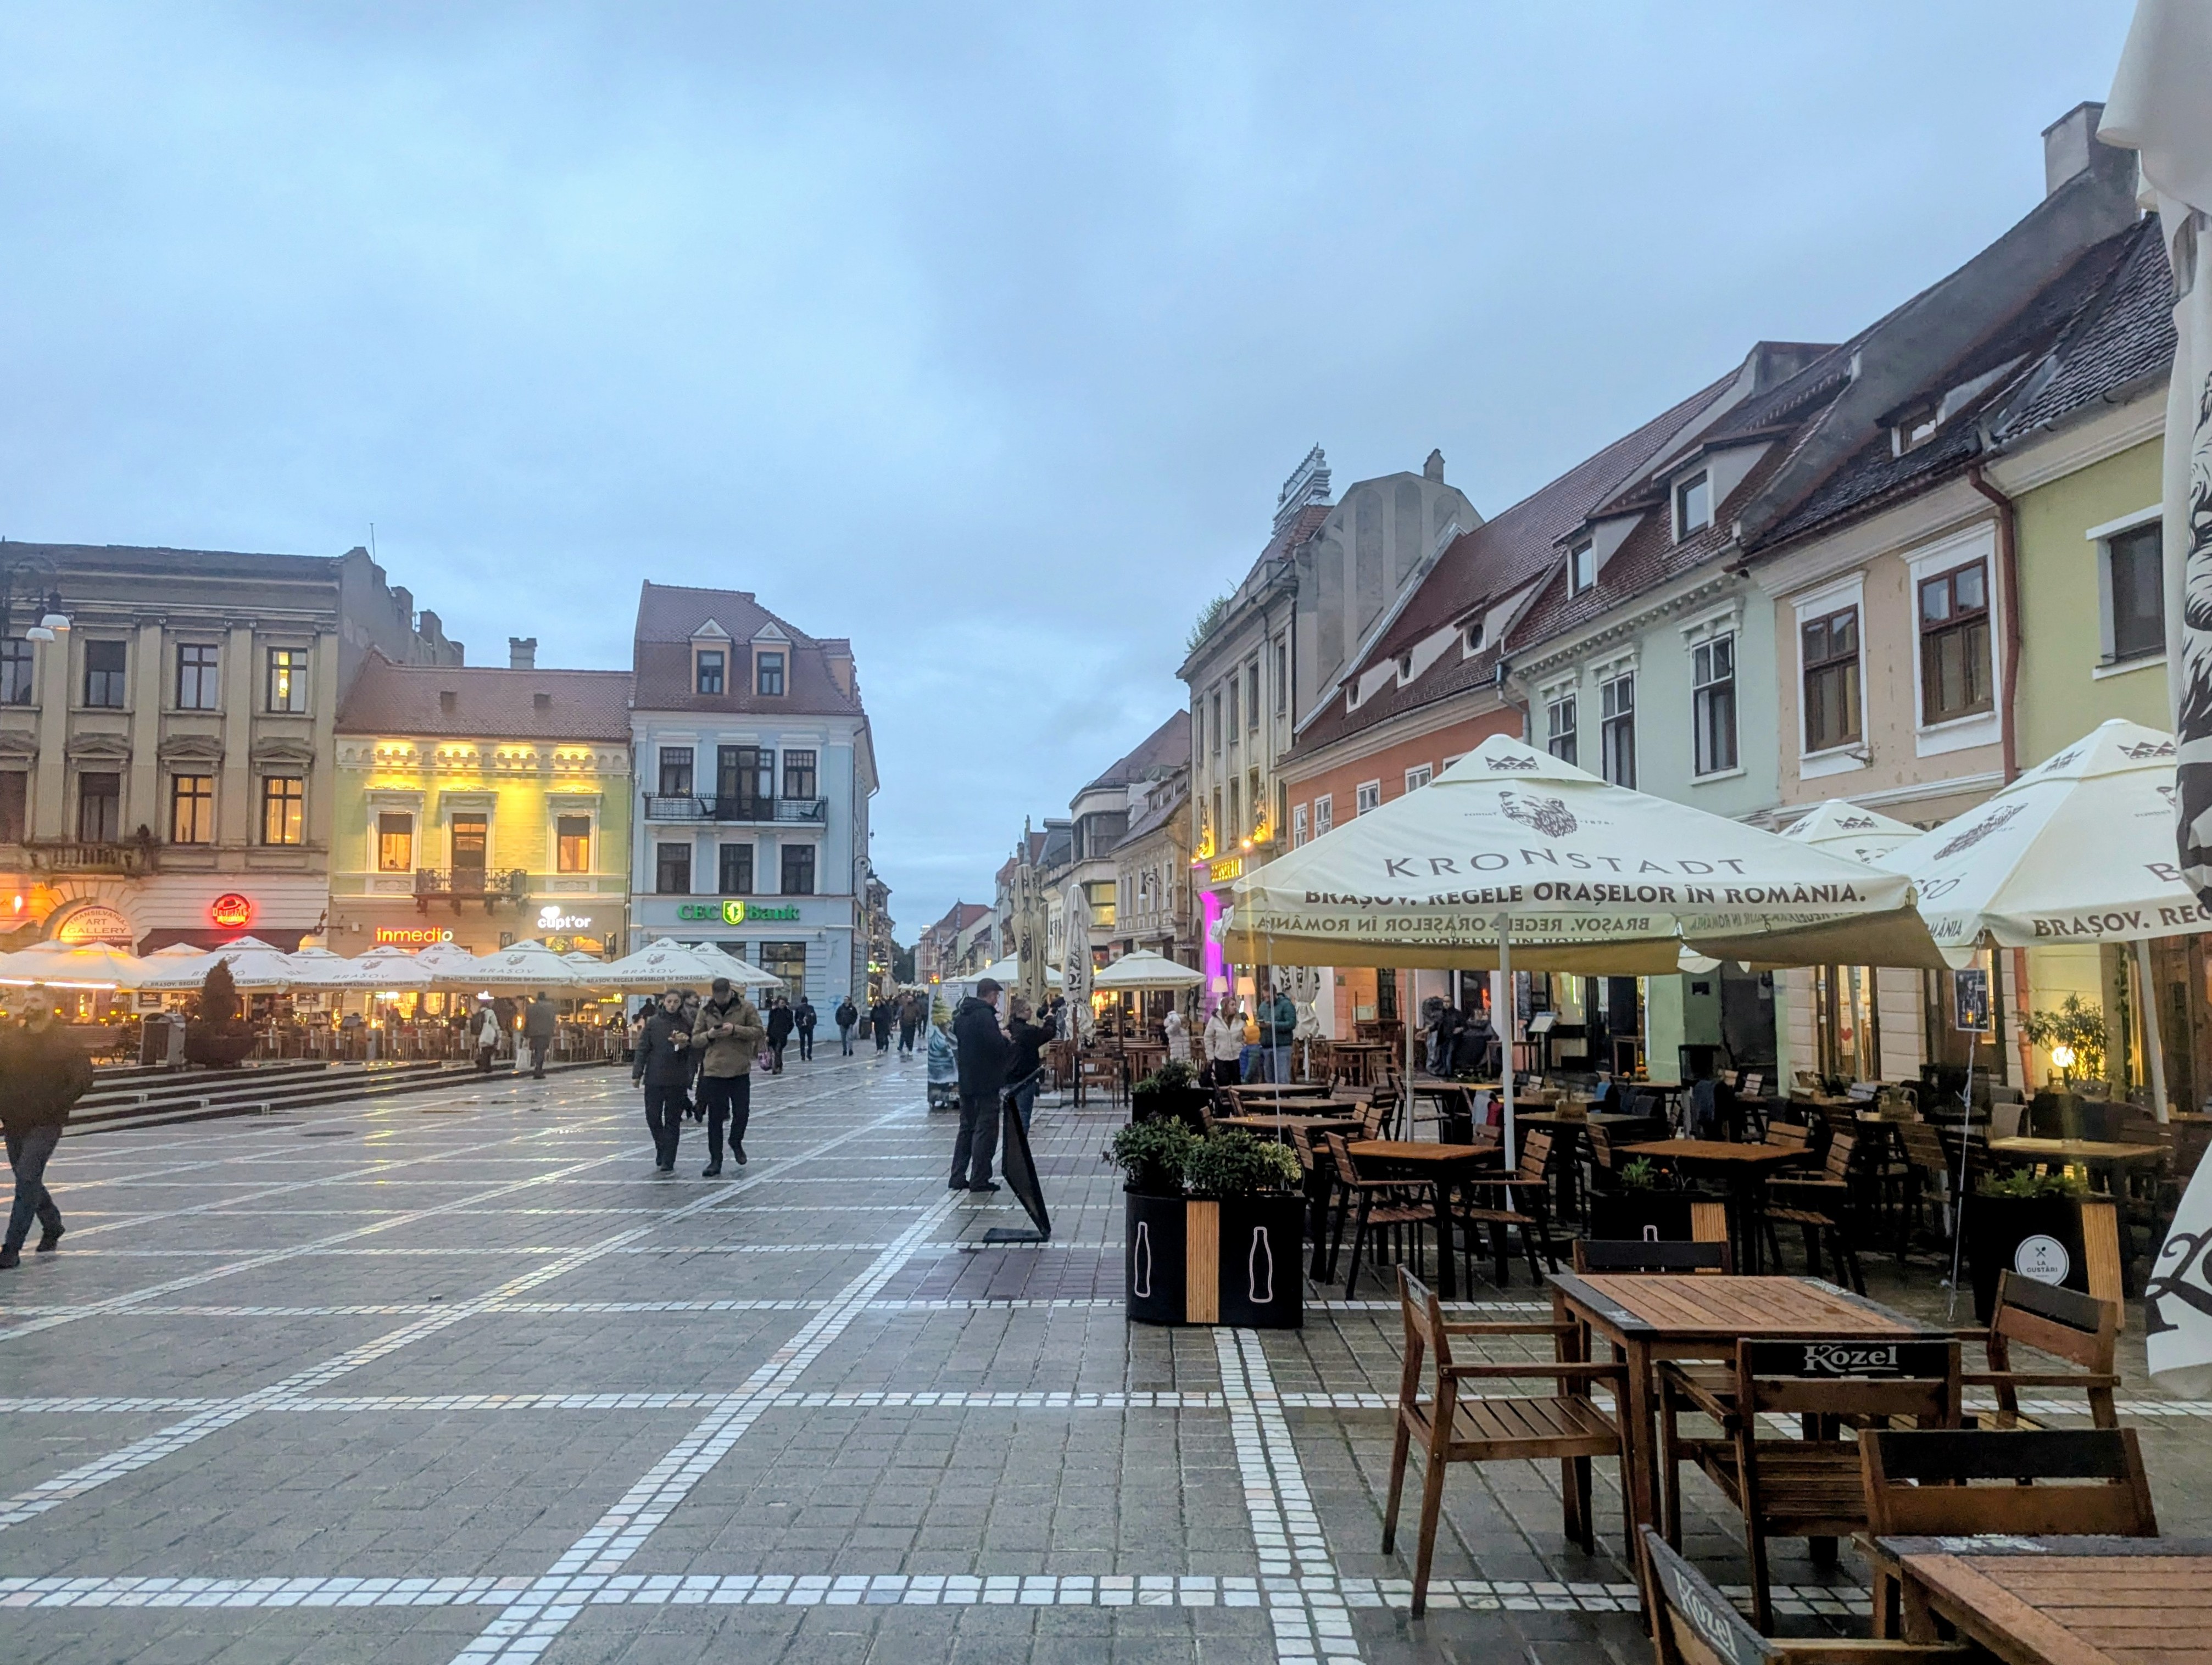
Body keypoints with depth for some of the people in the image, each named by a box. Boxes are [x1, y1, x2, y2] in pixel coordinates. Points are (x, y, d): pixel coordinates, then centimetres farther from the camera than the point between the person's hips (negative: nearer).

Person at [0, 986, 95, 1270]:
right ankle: (52, 1229, 35)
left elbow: (83, 1079, -10)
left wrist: (54, 1106, -14)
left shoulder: (65, 1042, -7)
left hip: (46, 1125, -5)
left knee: (27, 1180, -11)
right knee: (29, 1182, 15)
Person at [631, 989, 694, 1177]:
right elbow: (643, 1048, 2)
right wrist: (637, 1074, -1)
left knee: (672, 1122, 3)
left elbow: (692, 1052, 3)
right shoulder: (653, 1022, 1)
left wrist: (683, 1045, -18)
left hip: (677, 1080, -1)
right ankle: (663, 1154, 29)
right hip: (654, 1078, 1)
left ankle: (667, 1165, 7)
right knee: (653, 1118, 5)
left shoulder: (686, 1024, 0)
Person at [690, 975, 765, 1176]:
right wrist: (709, 1035, -14)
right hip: (713, 1071, 1)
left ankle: (736, 1142, 35)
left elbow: (759, 1032, -7)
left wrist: (735, 1030, -19)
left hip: (740, 1071, -1)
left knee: (742, 1112, 4)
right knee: (715, 1118, 5)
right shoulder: (705, 1010, 5)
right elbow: (695, 1039, 7)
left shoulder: (747, 1007, -2)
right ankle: (715, 1161, 14)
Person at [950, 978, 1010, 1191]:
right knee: (986, 1130, -2)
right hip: (986, 1082, -8)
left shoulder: (961, 1016, 11)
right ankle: (979, 1180, 0)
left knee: (967, 1128, 15)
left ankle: (958, 1177, 16)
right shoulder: (985, 1015, -17)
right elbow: (997, 1047, -24)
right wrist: (1010, 1043, -1)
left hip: (966, 1082, 8)